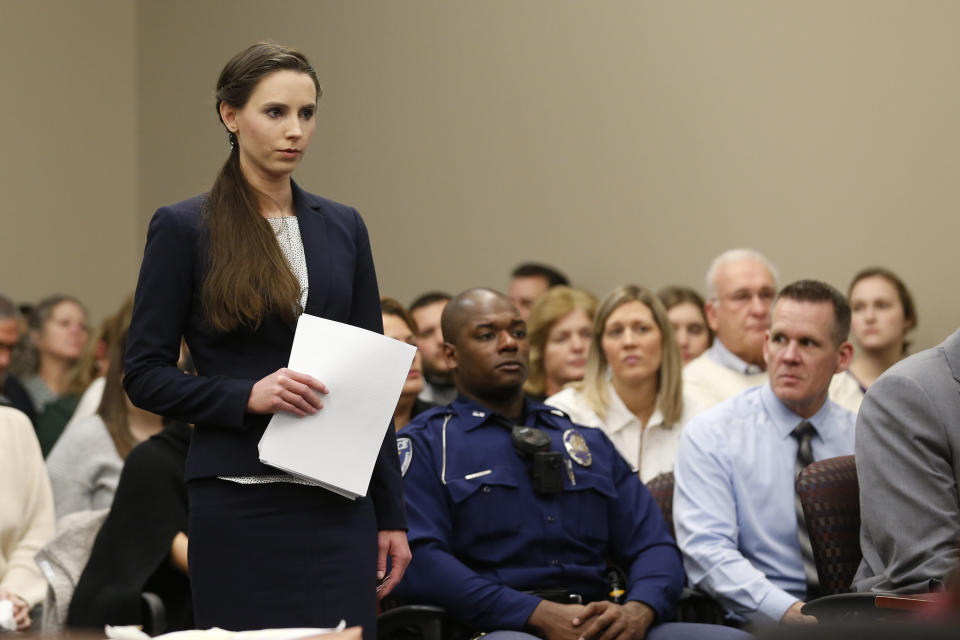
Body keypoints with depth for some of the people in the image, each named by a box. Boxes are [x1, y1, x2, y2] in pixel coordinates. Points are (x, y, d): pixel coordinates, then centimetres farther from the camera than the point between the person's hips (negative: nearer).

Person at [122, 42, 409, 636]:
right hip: (238, 507, -3)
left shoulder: (343, 226, 11)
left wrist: (392, 513, 8)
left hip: (337, 503, 4)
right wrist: (247, 395, -18)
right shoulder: (183, 229, -1)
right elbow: (145, 376, -2)